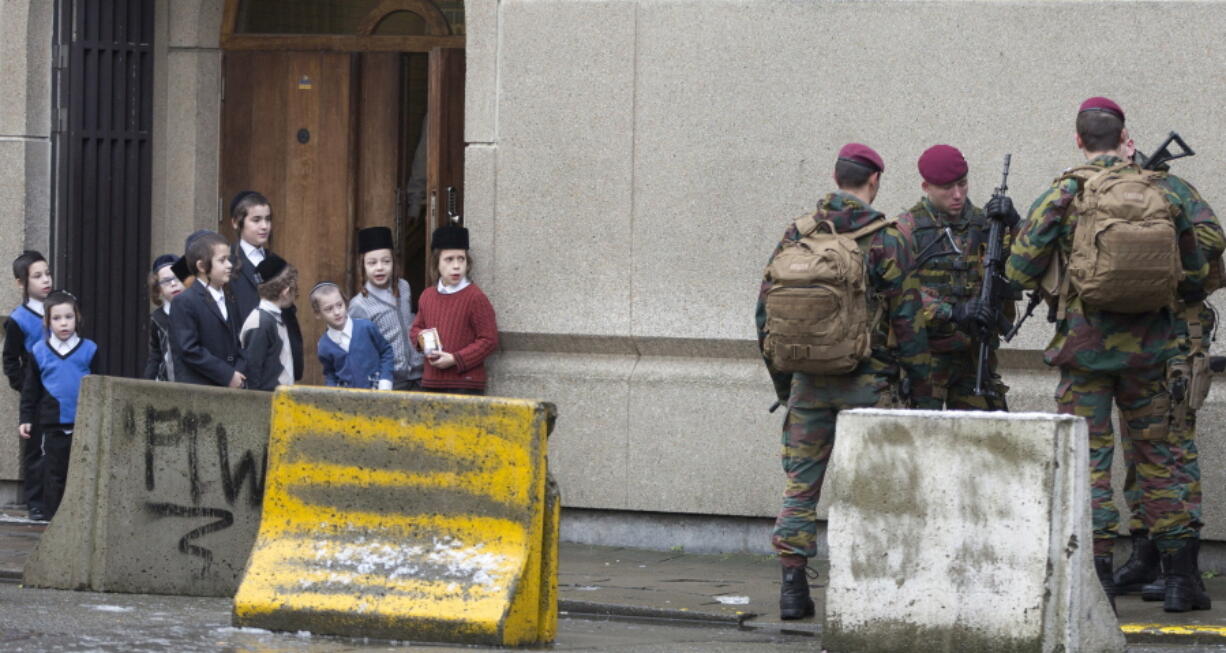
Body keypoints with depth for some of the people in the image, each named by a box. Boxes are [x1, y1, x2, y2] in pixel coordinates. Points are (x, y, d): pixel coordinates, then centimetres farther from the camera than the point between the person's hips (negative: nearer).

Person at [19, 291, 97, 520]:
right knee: (55, 473, 5)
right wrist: (26, 418, 5)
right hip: (53, 424, 0)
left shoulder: (89, 350, -1)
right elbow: (30, 389, 7)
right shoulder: (39, 352, 1)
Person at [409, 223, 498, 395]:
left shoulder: (475, 298, -8)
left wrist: (455, 359, -15)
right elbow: (416, 328, 26)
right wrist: (421, 339, 0)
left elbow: (488, 340, -10)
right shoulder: (427, 296, 12)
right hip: (431, 381, 6)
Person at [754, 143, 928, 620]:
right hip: (866, 381, -3)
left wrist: (780, 377, 16)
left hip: (809, 380, 3)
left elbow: (766, 310, 7)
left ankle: (792, 586, 5)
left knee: (800, 486, 8)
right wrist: (920, 380, 3)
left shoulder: (797, 235, 4)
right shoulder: (887, 240, -6)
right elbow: (907, 318, -6)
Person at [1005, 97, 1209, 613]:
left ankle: (1096, 576, -4)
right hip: (1147, 349, 3)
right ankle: (1181, 576, 12)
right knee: (1158, 454, 12)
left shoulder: (1064, 195, -6)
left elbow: (1020, 271, -5)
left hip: (1085, 345, -3)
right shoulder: (1163, 197, 3)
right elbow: (1193, 278, 11)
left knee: (1088, 457, 2)